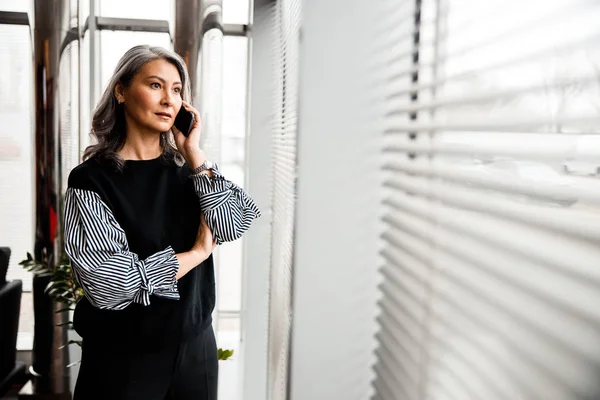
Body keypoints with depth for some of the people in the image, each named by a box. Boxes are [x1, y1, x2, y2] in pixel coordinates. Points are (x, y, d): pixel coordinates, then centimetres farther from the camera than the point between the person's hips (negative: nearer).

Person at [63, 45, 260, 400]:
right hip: (123, 358, -4)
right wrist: (196, 252, -12)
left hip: (196, 344, 4)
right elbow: (107, 283, -21)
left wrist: (194, 152, -14)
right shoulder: (91, 179, -12)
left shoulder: (185, 169, 1)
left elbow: (231, 228, -12)